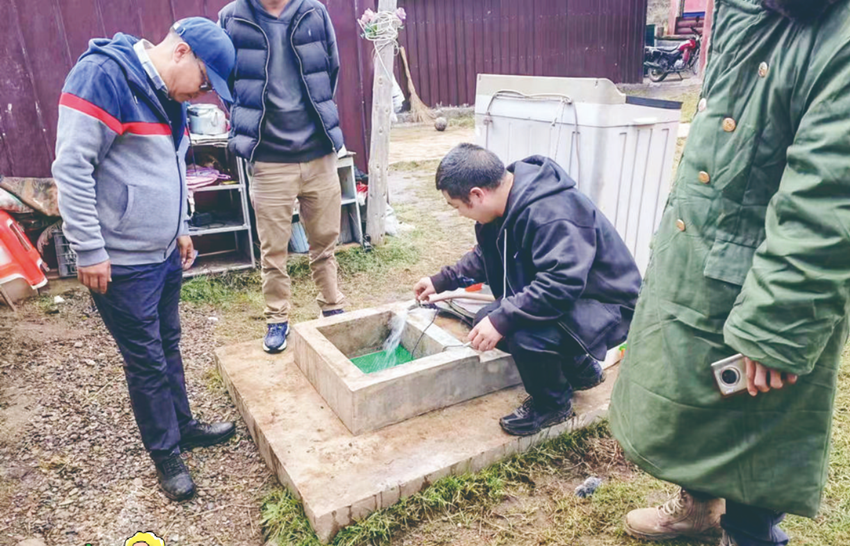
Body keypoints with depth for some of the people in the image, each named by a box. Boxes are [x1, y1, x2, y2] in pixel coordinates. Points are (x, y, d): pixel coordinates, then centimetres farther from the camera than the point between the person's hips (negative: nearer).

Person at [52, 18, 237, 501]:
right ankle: (166, 454, 23)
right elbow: (72, 167, -20)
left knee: (168, 346, 20)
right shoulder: (104, 74, -17)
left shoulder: (168, 96, 11)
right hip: (123, 262, -8)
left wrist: (181, 228, 22)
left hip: (164, 255, 8)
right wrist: (90, 251, -19)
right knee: (146, 360, 5)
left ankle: (183, 426, 37)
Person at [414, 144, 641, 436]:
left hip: (605, 307, -10)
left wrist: (502, 319, -35)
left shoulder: (551, 214, -31)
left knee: (526, 335, -33)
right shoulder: (510, 202, -2)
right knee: (486, 322, 4)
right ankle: (581, 370, 20)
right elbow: (487, 255, 14)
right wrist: (442, 281, 13)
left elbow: (561, 285, -37)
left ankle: (553, 404, 2)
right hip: (565, 293, 10)